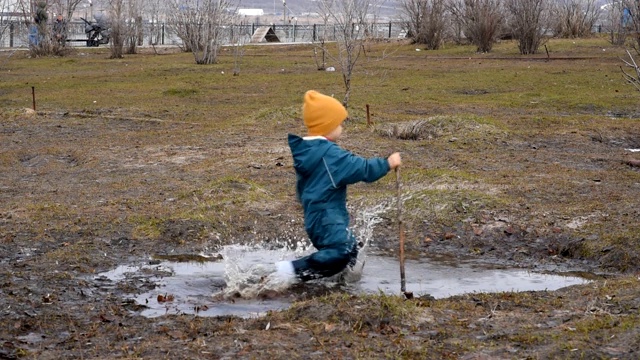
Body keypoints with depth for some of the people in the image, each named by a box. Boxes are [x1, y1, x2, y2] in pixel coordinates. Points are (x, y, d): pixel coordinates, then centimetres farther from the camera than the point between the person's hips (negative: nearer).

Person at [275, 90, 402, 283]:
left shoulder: (304, 151, 15)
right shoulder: (330, 154, -15)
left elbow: (301, 188, 27)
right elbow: (362, 169, -17)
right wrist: (388, 164, -5)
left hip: (315, 215, 11)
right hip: (327, 218, -11)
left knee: (350, 250, 14)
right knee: (342, 251, -27)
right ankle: (294, 269, -28)